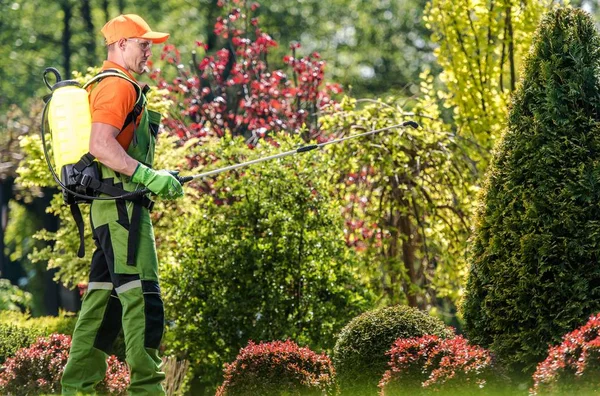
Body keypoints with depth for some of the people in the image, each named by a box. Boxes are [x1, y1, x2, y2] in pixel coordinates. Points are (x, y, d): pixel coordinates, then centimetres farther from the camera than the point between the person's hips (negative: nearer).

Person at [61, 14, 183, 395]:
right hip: (122, 204, -11)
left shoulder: (107, 85, 23)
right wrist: (149, 176, -25)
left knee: (104, 296, 11)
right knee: (142, 295, -12)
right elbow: (100, 145, -23)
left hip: (107, 207, 11)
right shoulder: (118, 86, -11)